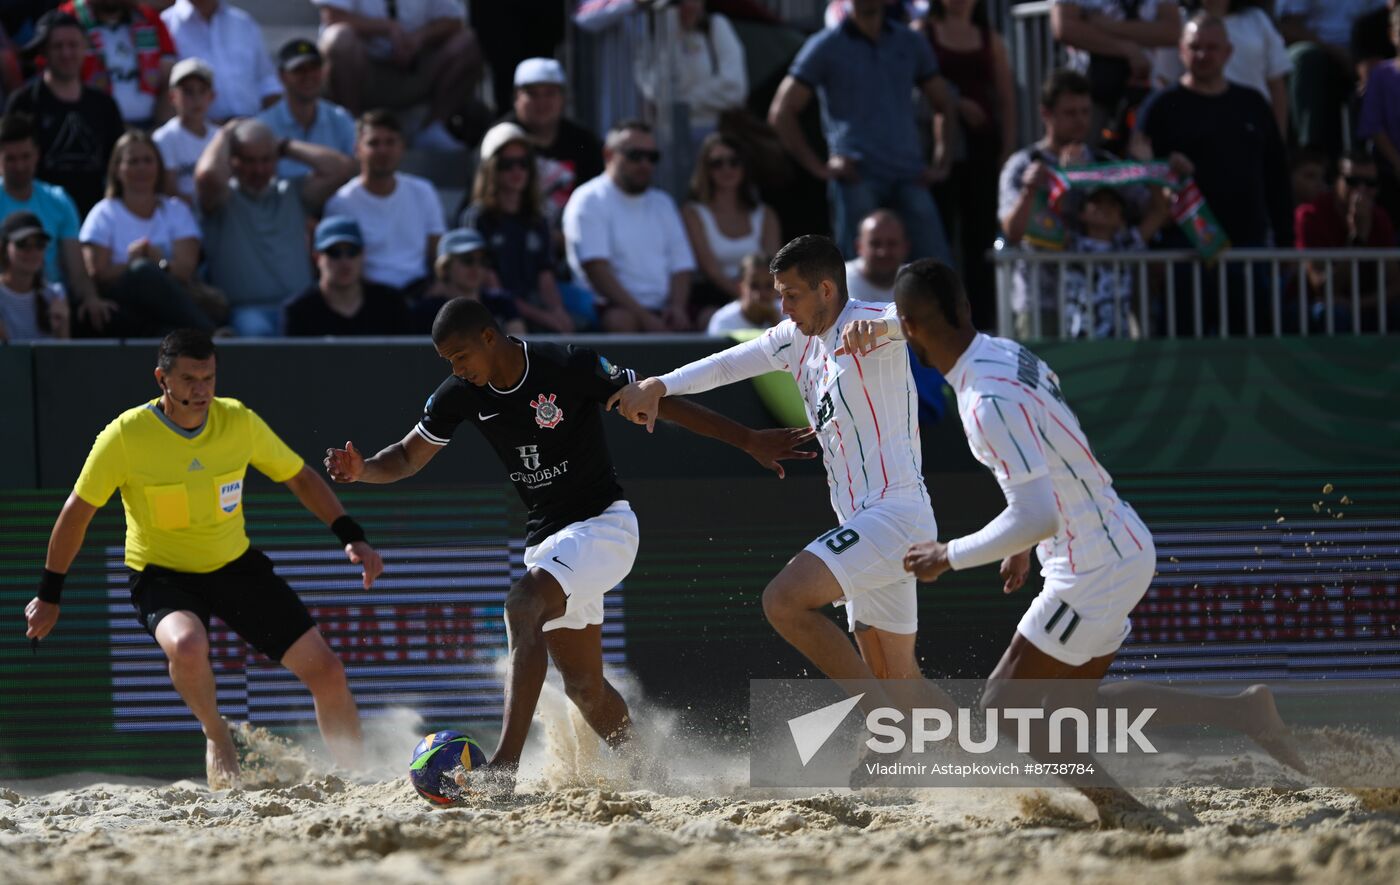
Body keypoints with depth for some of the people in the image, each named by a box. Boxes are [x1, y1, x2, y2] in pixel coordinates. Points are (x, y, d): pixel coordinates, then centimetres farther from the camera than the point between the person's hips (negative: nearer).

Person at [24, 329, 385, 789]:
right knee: (187, 645, -37)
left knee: (327, 671, -5)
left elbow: (300, 478, 4)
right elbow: (77, 512, -7)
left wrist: (351, 538, -6)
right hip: (161, 575, -3)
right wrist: (49, 596, -2)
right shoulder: (126, 435, -19)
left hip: (236, 565, 3)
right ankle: (216, 736, -6)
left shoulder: (240, 422, -11)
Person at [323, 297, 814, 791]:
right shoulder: (462, 396, -1)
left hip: (602, 524, -7)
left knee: (523, 605, -30)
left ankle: (505, 764, -39)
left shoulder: (569, 367, -17)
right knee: (584, 686, 9)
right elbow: (408, 457, 9)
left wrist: (748, 441, -8)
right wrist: (361, 470, -13)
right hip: (546, 540, 7)